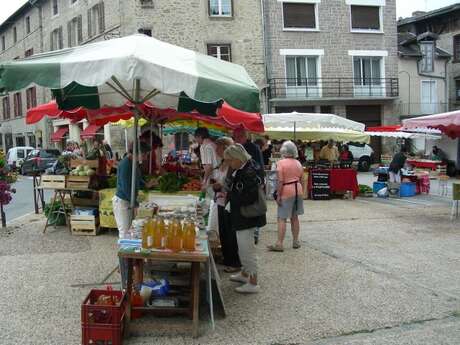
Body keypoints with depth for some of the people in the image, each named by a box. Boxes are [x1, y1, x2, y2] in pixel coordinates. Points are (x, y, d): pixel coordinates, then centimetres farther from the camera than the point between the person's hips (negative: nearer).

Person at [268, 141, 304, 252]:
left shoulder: (281, 163, -10)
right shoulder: (298, 163, 8)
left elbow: (280, 181, -15)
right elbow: (301, 180, 12)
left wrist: (278, 195, -12)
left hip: (286, 192, -6)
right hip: (298, 190, 6)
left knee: (282, 218, -4)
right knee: (295, 217, 14)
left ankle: (279, 244, -6)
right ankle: (296, 241, 19)